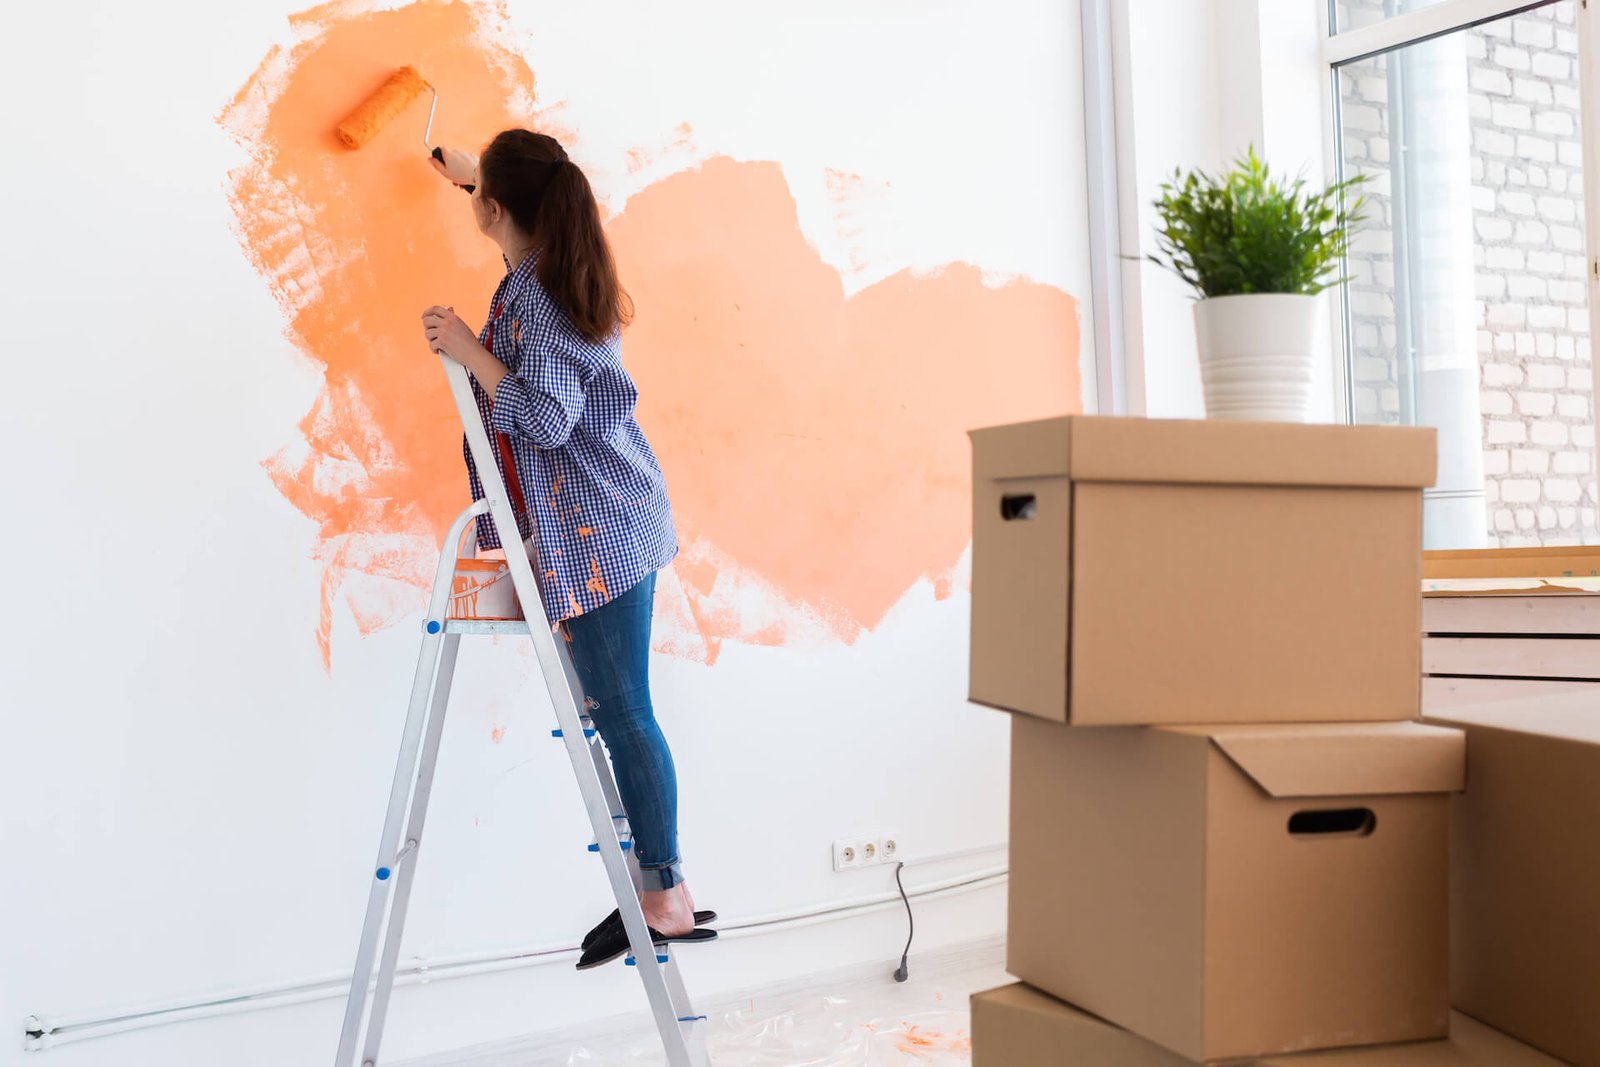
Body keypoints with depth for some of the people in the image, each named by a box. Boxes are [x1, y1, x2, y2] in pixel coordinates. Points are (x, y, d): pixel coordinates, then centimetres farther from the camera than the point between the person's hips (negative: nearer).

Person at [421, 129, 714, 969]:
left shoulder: (538, 298, -17)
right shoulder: (553, 268, 12)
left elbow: (545, 418, -25)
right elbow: (531, 213, 37)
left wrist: (468, 350, -17)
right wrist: (471, 176, 50)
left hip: (597, 532, -10)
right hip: (605, 523, 10)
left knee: (621, 712, -6)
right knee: (616, 710, 10)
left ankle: (665, 899, 1)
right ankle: (656, 893, 16)